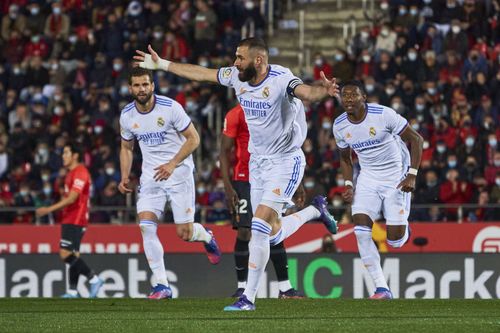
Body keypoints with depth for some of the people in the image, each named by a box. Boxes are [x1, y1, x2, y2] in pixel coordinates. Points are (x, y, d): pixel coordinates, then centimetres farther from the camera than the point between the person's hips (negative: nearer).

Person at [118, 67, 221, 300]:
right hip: (151, 176, 4)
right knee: (146, 226, -17)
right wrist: (125, 176, 2)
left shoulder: (170, 107, -15)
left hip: (179, 171, -4)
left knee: (184, 234, -5)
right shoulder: (127, 116, -1)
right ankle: (162, 285, -12)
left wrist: (172, 164, -20)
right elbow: (126, 148, 16)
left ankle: (206, 237, 35)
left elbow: (193, 139, -10)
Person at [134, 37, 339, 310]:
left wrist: (323, 90, -64)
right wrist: (162, 64, 19)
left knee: (259, 227, -16)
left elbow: (305, 92, -41)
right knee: (274, 234, 12)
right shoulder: (237, 77, -2)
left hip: (285, 162, -7)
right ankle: (315, 210, 41)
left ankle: (248, 297, -9)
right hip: (257, 162, 7)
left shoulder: (280, 79, -22)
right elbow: (200, 73, 12)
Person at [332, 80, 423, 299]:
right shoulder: (340, 126, -4)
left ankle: (403, 230, 33)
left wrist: (412, 175, -19)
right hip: (367, 180, 4)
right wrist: (349, 185, -2)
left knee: (395, 241, -7)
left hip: (395, 178, -4)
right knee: (361, 230, -17)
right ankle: (381, 288, -12)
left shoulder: (383, 115, -20)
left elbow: (416, 139, -12)